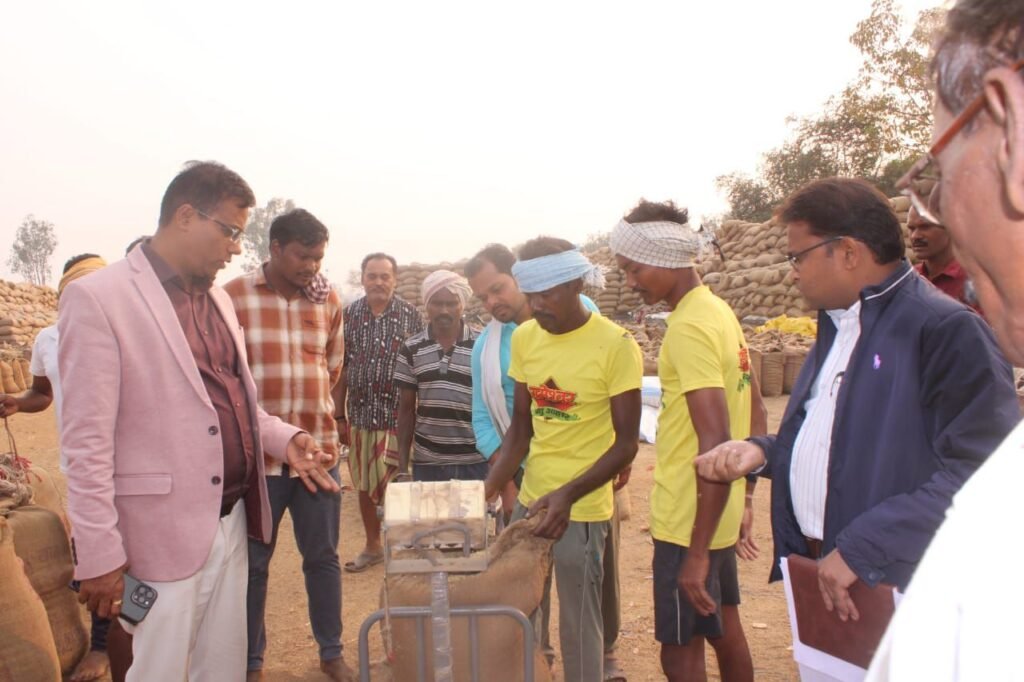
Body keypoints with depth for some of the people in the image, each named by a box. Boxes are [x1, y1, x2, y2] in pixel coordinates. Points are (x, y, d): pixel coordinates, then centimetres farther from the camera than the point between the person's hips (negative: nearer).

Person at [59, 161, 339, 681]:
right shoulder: (97, 298, -12)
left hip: (232, 523, 7)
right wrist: (98, 555, -14)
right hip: (162, 536, -7)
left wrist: (283, 438, 0)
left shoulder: (218, 299, 11)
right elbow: (86, 441, -14)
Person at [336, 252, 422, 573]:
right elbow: (341, 370, 5)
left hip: (397, 415, -3)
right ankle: (372, 546, 32)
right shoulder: (349, 315, 3)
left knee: (389, 487, -6)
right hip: (360, 414, 3)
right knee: (363, 486, 14)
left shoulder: (410, 316, -3)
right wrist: (339, 417, 4)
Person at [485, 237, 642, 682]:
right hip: (529, 499, 5)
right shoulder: (523, 338, 2)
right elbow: (521, 427, 9)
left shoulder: (615, 345, -14)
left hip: (583, 508, -5)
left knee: (578, 625, 6)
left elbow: (626, 443, -12)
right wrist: (490, 488, -3)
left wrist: (568, 495, -23)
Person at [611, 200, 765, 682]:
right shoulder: (719, 311, 7)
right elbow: (755, 415, 14)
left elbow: (716, 443, -27)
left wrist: (697, 553, -25)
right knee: (724, 630, 23)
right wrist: (745, 496, 19)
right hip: (721, 513, 10)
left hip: (692, 521, -10)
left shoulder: (689, 327, -21)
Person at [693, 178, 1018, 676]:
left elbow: (981, 474, -24)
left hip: (898, 591, -8)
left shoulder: (947, 330, -17)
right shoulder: (836, 326, 11)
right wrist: (762, 452, 1)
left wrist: (861, 547, -24)